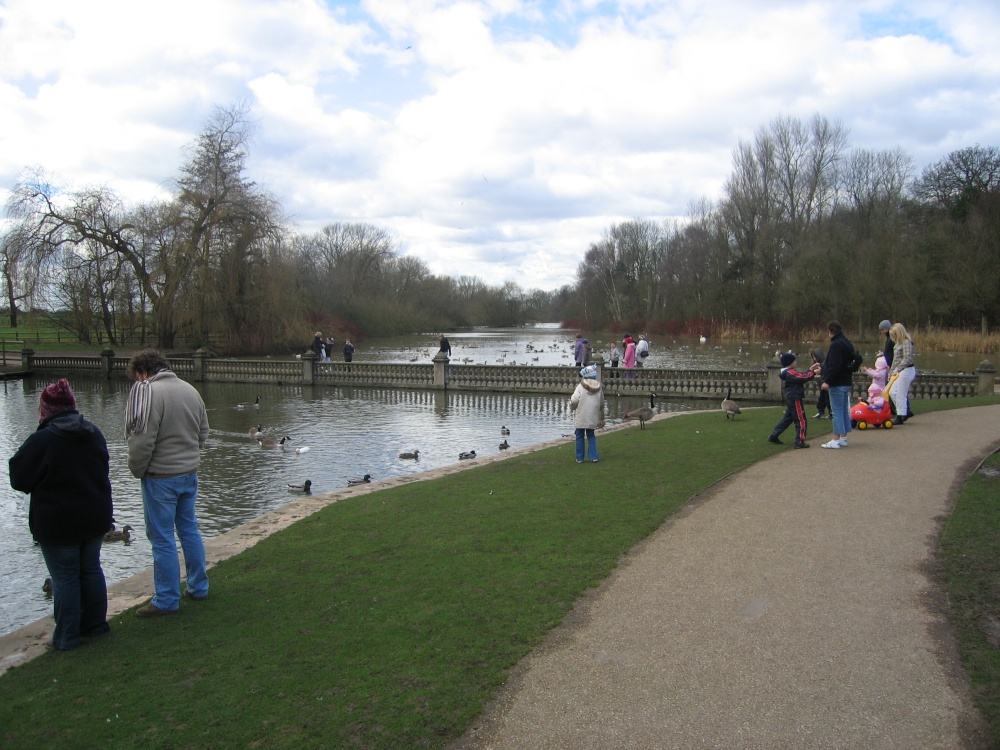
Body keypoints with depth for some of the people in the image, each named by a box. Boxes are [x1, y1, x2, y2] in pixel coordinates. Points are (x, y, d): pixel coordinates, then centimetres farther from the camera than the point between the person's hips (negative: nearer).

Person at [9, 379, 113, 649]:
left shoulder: (40, 441, -18)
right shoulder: (95, 434, 3)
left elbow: (19, 479, -9)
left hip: (58, 523, -6)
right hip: (96, 518, 6)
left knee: (64, 577, 5)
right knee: (91, 569, 18)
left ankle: (67, 637, 14)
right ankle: (96, 624, 28)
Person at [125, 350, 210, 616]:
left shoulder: (146, 391, -17)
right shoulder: (189, 389, 7)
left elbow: (142, 440, -21)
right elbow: (203, 432, 13)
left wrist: (137, 470, -5)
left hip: (161, 478, -7)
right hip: (189, 474, 7)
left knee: (162, 539, 3)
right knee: (189, 530, 18)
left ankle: (167, 600, 11)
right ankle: (198, 587, 27)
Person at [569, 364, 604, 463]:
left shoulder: (580, 387, -11)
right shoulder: (599, 388, 3)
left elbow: (574, 400, -17)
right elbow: (601, 404, 9)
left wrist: (572, 407, 6)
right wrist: (601, 419, 17)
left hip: (581, 417, -3)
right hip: (593, 417, 3)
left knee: (580, 436, 8)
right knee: (591, 436, 17)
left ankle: (579, 458, 11)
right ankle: (593, 456, 10)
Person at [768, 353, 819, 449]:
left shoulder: (789, 372, 14)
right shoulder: (790, 373, -19)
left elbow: (802, 376, 16)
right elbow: (803, 378, -23)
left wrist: (810, 369, 12)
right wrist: (814, 372, -16)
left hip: (791, 399, 11)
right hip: (795, 400, -11)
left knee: (787, 419, 18)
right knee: (801, 421, -4)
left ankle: (773, 436, 21)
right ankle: (800, 441, -2)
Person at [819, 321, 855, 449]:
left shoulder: (836, 345, -17)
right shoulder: (847, 343, 15)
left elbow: (834, 365, -25)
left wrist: (827, 381, -24)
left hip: (837, 384, -10)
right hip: (846, 382, 10)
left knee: (837, 411, -7)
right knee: (845, 411, 13)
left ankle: (836, 440, -5)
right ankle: (843, 438, 19)